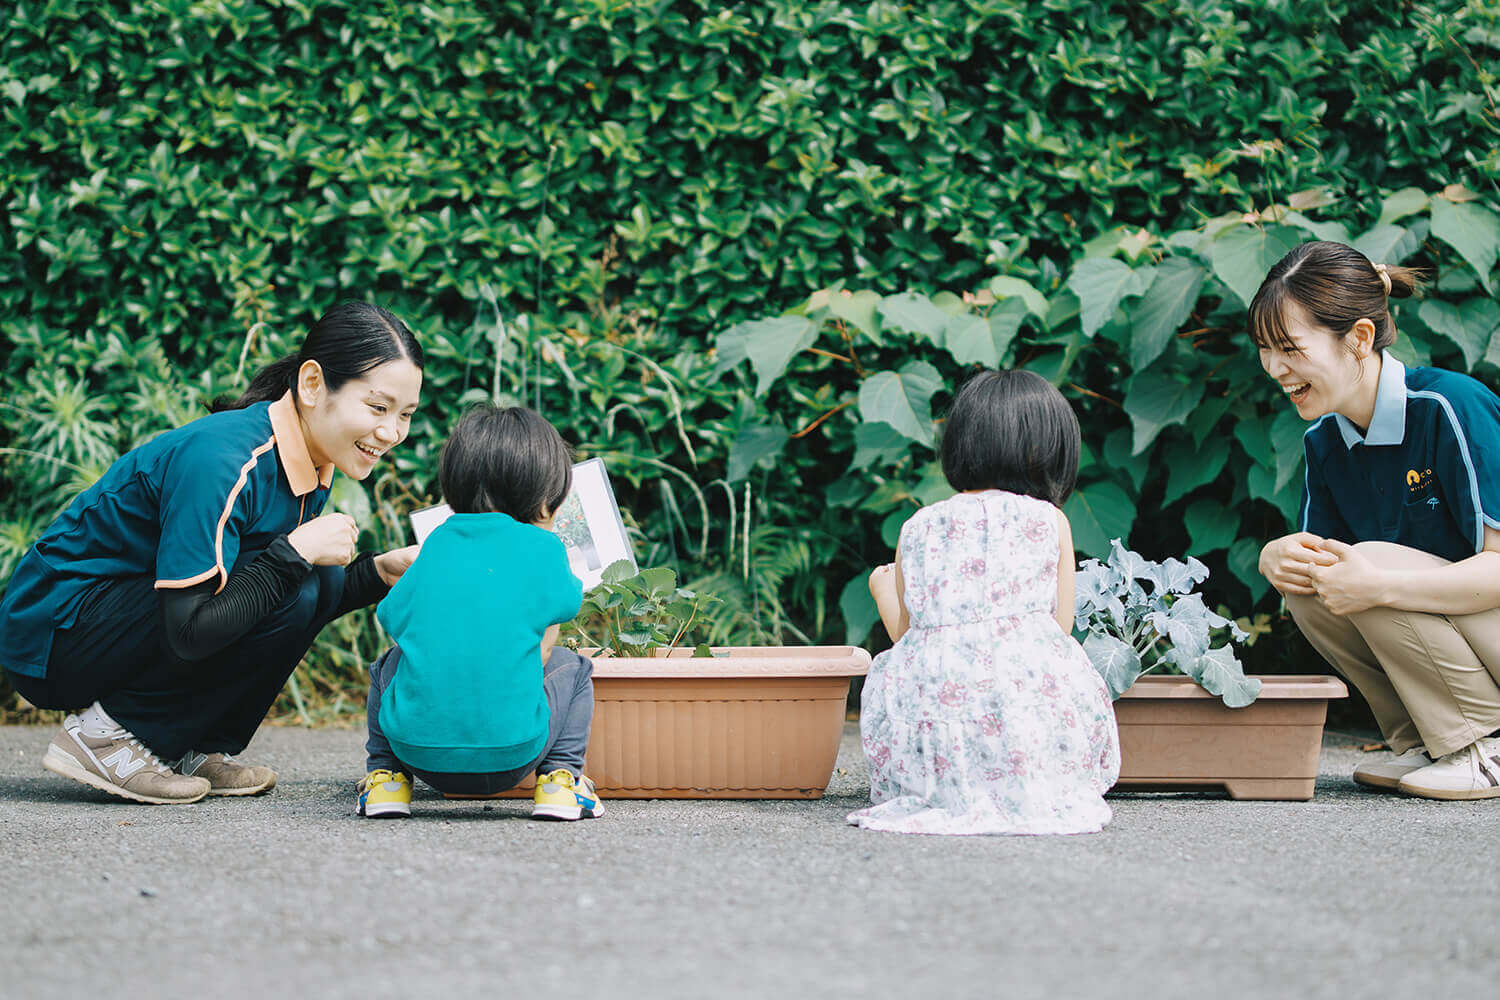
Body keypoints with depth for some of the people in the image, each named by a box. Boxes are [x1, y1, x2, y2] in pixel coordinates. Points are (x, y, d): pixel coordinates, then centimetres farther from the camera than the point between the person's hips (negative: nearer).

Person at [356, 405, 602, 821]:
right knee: (572, 666, 26)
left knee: (389, 663, 35)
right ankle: (559, 779, 10)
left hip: (417, 749, 3)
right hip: (510, 755, -3)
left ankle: (386, 776, 19)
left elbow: (394, 619, 16)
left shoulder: (437, 542, 12)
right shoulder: (541, 546, 4)